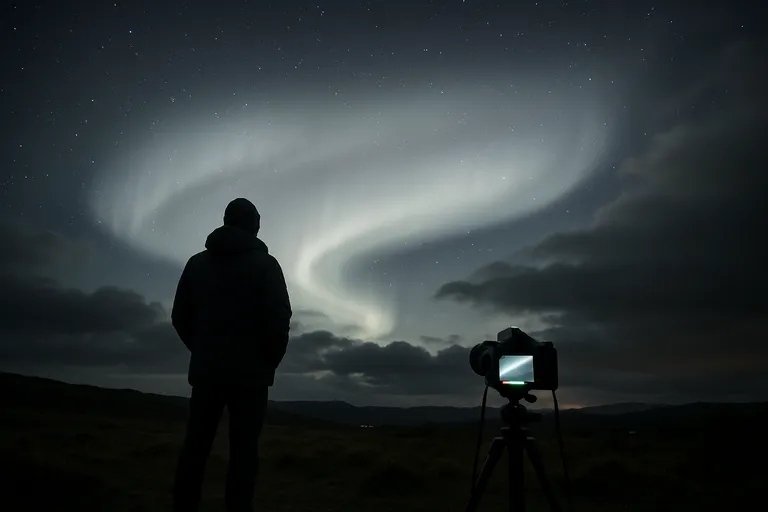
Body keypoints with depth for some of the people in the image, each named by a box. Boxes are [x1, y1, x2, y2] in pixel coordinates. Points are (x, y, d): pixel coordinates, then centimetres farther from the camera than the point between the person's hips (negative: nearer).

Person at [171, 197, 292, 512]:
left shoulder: (197, 262, 10)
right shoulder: (264, 263, -3)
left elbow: (180, 317, 8)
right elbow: (279, 318, -11)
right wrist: (271, 361, 2)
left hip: (205, 370, 4)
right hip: (251, 372, -4)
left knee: (195, 446, 7)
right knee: (243, 450, -1)